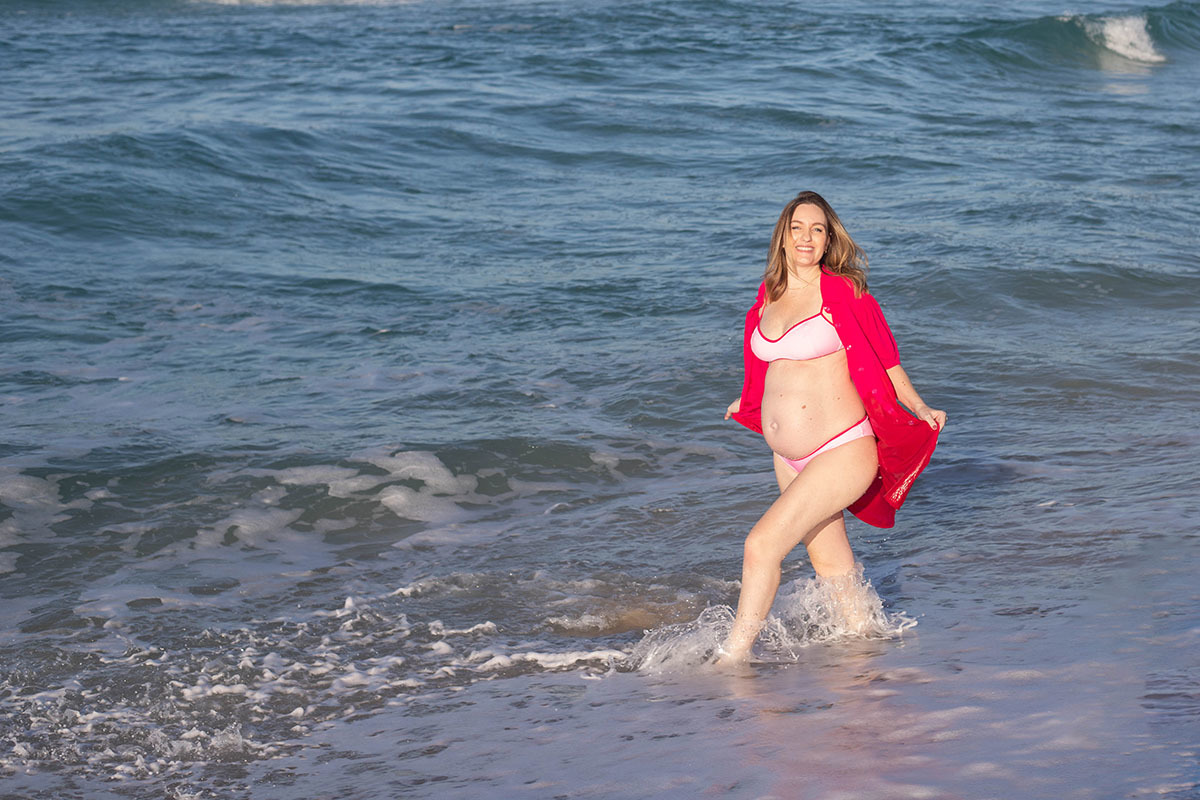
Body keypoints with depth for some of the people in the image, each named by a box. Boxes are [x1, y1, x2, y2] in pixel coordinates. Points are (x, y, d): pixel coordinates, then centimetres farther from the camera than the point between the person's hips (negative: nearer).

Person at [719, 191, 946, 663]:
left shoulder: (843, 293, -9)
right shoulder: (769, 295, 9)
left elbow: (881, 358, -2)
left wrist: (918, 407, -14)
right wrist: (748, 403, 40)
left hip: (842, 451, -7)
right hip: (790, 458, 7)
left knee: (763, 544, -14)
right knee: (829, 561, 15)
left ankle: (733, 656, -5)